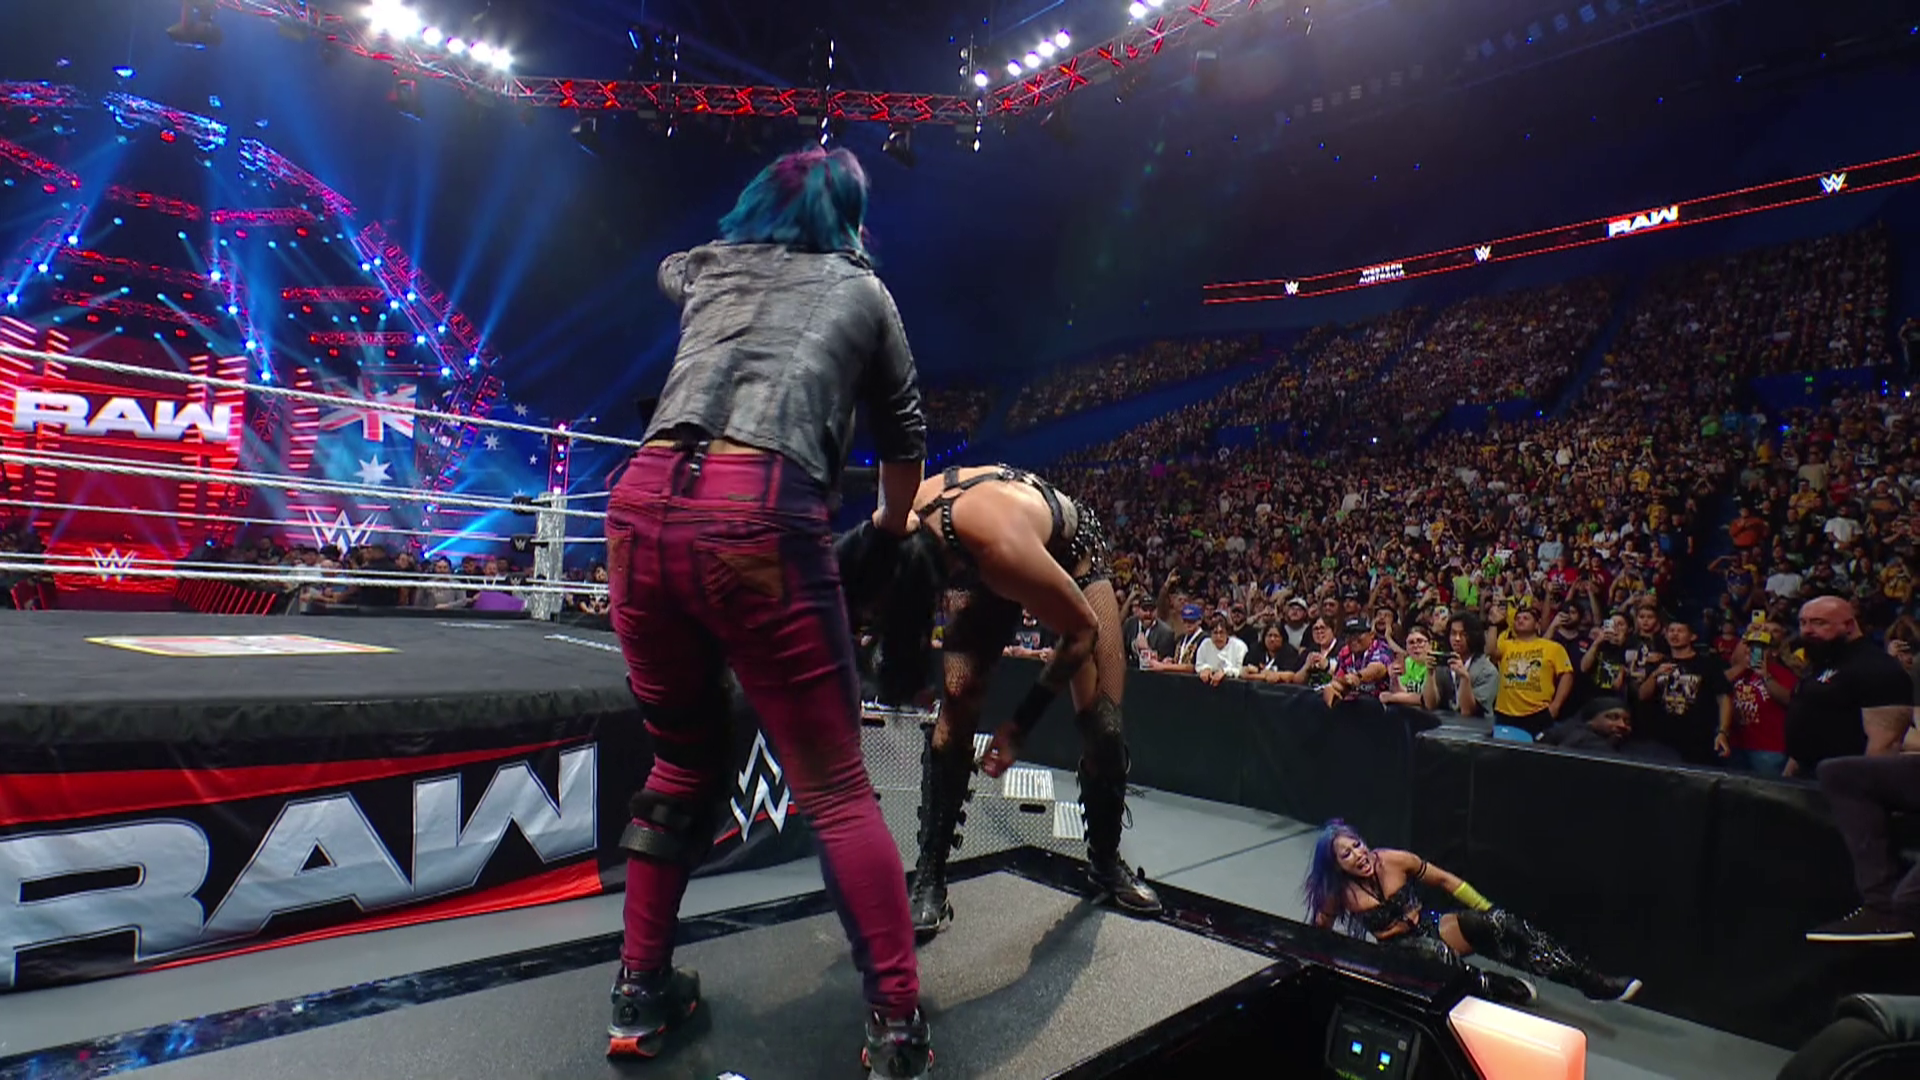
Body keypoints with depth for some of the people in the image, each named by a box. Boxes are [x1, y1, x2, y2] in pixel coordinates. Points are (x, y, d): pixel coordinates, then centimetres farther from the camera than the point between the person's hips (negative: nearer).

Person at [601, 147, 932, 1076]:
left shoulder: (701, 269, 28)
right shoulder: (861, 291, 21)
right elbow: (903, 433, 27)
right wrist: (890, 529, 44)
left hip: (643, 501, 4)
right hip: (761, 514, -4)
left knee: (683, 762, 21)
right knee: (836, 789, 4)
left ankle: (640, 995, 28)